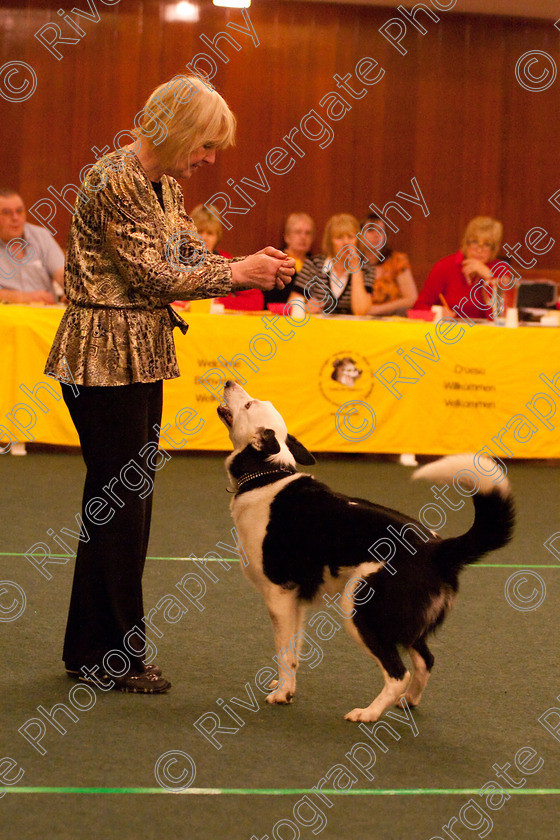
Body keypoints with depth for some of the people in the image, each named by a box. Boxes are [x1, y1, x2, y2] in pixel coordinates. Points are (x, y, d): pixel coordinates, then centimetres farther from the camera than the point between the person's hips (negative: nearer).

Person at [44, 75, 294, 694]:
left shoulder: (166, 186, 12)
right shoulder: (113, 181, -18)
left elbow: (192, 259, 12)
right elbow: (154, 275, -19)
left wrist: (256, 267, -5)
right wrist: (240, 274, -14)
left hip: (144, 356, 9)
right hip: (105, 357, -9)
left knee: (124, 501, 12)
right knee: (119, 503, -3)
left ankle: (91, 650, 21)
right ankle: (112, 658, 6)